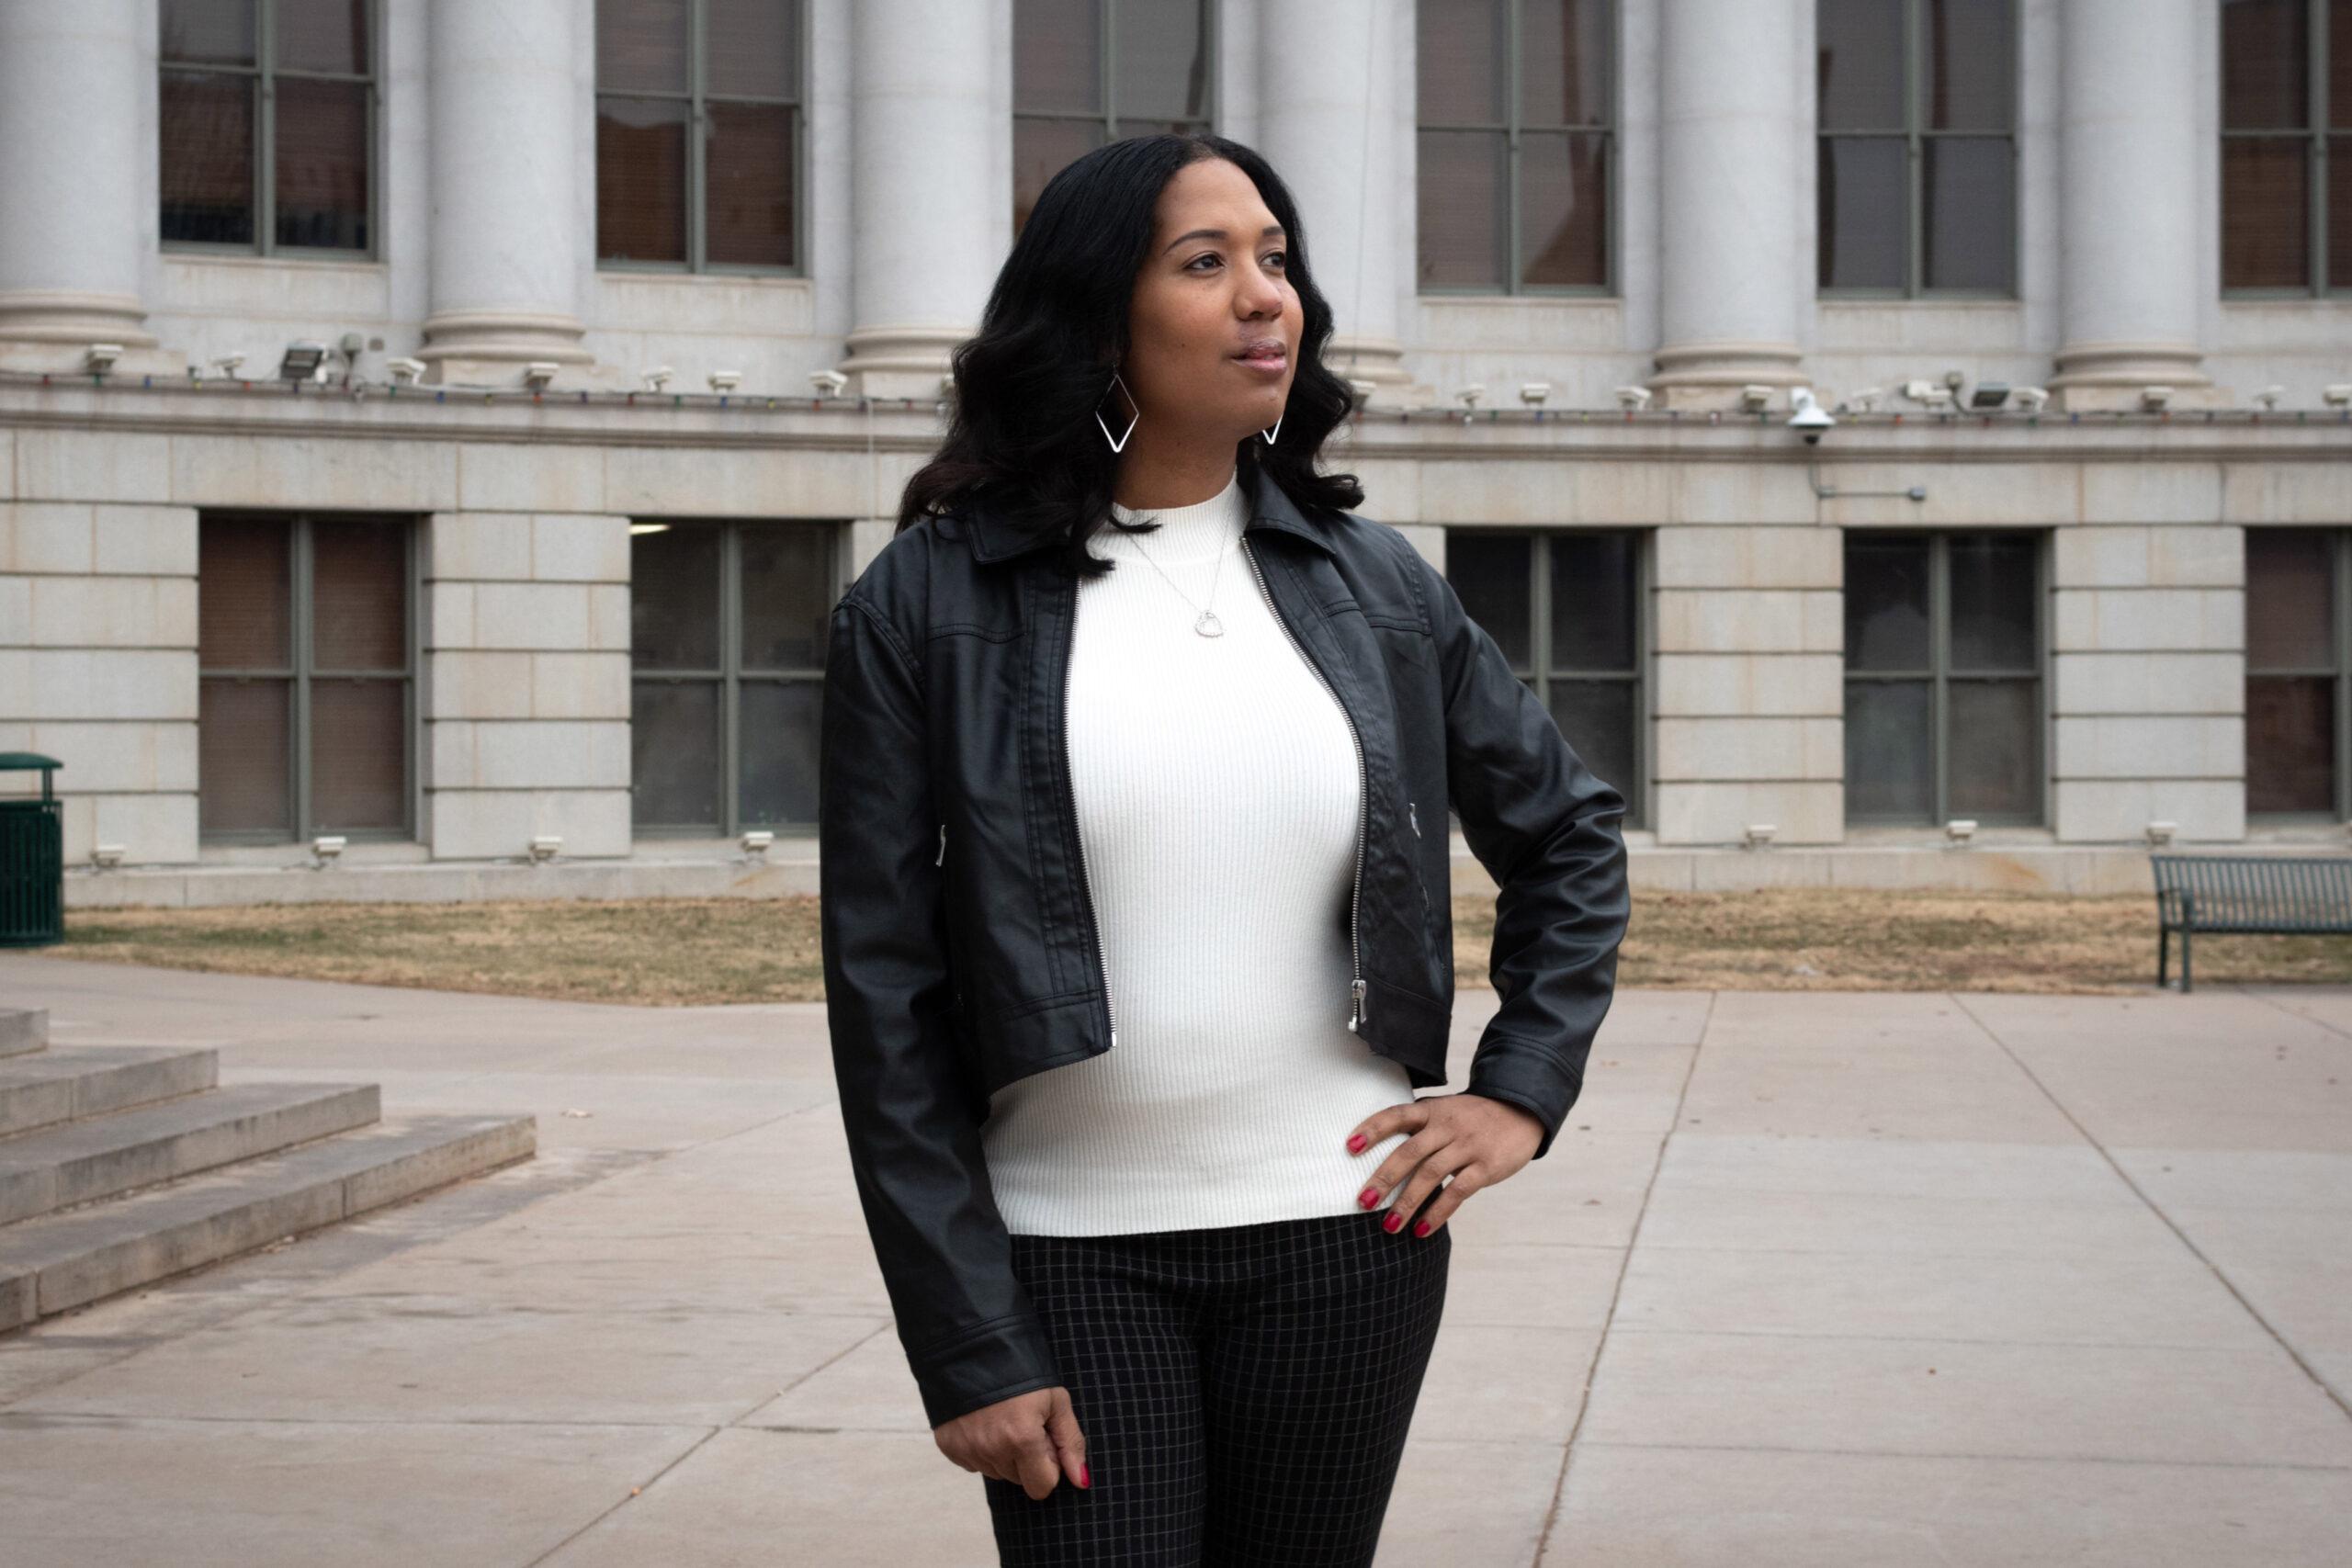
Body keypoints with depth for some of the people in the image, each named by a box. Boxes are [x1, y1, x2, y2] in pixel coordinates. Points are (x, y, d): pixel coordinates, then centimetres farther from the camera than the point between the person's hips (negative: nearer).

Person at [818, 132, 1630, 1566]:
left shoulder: (1375, 585, 5)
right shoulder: (928, 603, -3)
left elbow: (1572, 832, 19)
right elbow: (884, 996, -5)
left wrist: (1523, 1094, 7)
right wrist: (968, 1351, -8)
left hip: (1341, 1235, 2)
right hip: (1070, 1251, -2)